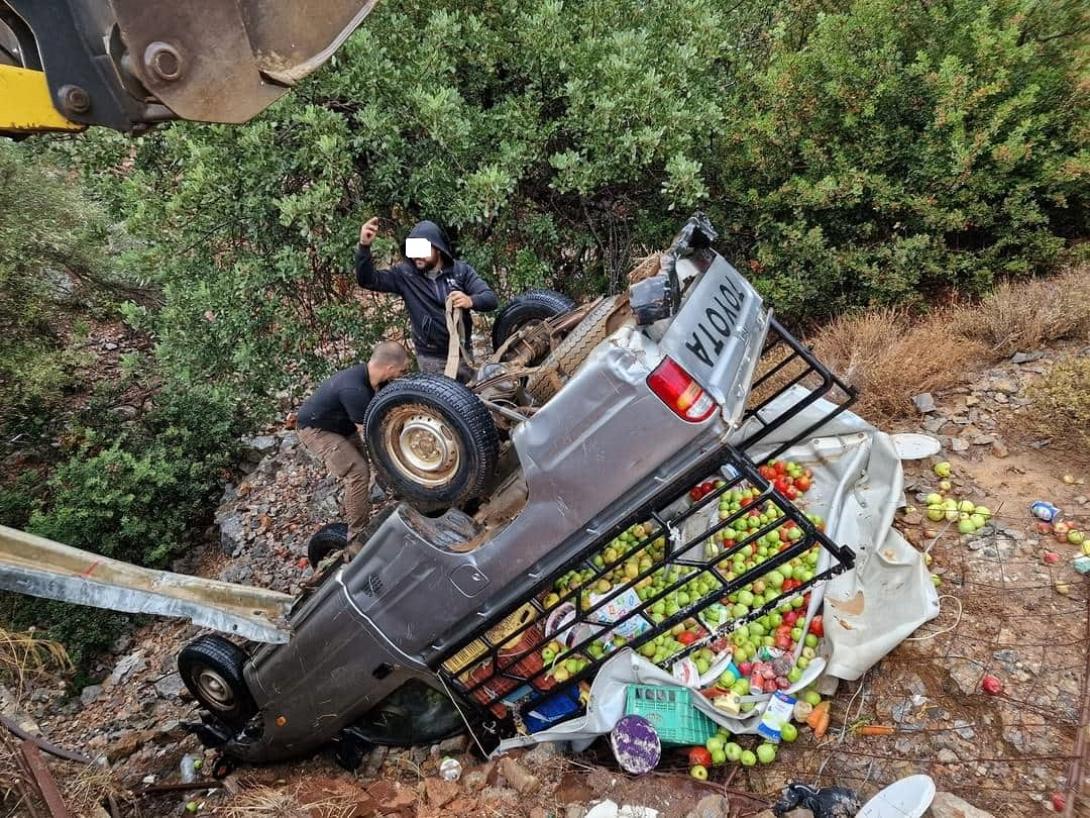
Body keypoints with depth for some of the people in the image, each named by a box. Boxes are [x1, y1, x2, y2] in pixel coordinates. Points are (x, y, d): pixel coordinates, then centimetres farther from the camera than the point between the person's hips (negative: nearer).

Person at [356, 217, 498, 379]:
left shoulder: (460, 270, -8)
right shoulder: (405, 273, -7)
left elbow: (491, 298, -12)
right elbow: (368, 280, -11)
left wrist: (471, 301, -35)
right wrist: (364, 246, -27)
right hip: (431, 358, -1)